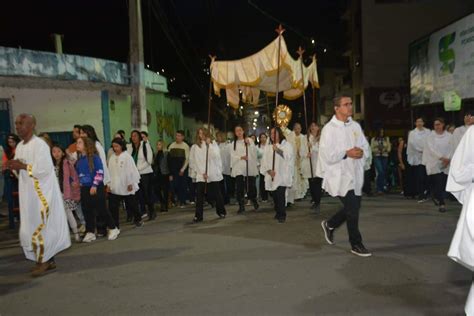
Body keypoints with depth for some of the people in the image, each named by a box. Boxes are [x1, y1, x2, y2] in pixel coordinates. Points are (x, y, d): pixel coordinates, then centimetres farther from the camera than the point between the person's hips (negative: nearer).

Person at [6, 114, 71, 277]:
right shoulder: (19, 147, 12)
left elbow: (44, 169, -23)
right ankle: (48, 260, 22)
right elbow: (21, 171, 17)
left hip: (42, 193, -9)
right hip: (28, 193, 9)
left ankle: (43, 261, 13)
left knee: (40, 227, -1)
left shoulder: (40, 145, -15)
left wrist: (23, 166, -18)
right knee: (31, 228, 12)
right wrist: (15, 167, -3)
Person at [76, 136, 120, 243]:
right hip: (84, 188, 7)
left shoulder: (94, 157, -10)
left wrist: (95, 185, -19)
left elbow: (100, 172, -15)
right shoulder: (79, 160, 9)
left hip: (96, 188, -6)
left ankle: (113, 229, 13)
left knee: (101, 210, -2)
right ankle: (90, 232, 20)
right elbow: (78, 174, 19)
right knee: (87, 211, 10)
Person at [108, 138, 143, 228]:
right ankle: (115, 225, 8)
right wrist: (108, 184, 1)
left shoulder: (127, 156, -7)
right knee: (113, 207, -1)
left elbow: (132, 170, -8)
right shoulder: (112, 158, 5)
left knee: (131, 204, 12)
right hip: (114, 187, 3)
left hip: (127, 187, -3)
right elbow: (110, 172, 6)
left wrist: (131, 183, -9)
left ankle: (138, 219, 35)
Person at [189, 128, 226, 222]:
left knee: (217, 194, 9)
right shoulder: (194, 147, 4)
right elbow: (192, 162, 2)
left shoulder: (214, 144, 8)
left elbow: (216, 156, -8)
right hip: (200, 175, 0)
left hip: (214, 174, 1)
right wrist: (201, 172, -6)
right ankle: (198, 216, 1)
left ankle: (221, 212, 26)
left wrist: (209, 144, -9)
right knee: (199, 196, -6)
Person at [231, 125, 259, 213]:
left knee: (251, 186, 3)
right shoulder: (234, 143, 11)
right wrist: (241, 157, -12)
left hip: (249, 167, -1)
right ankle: (241, 206, 5)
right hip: (238, 168, 2)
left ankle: (254, 201, 29)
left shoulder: (249, 140, 5)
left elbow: (254, 152, -3)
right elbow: (233, 156, 4)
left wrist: (249, 144, -15)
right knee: (239, 188, -3)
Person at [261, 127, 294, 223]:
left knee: (280, 195, -14)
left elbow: (289, 157, -11)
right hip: (271, 176, 4)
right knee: (274, 195, 6)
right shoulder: (268, 147, 15)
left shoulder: (287, 145, 5)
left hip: (282, 176, -4)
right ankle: (278, 212, 24)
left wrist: (278, 150, -17)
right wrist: (268, 170, -9)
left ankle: (282, 215, -5)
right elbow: (264, 160, 7)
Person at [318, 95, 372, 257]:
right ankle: (356, 244, 15)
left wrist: (362, 152, -9)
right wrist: (346, 153, -19)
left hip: (355, 173, 7)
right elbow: (327, 155, -15)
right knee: (353, 209, -3)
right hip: (340, 175, -7)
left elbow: (366, 146, 13)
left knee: (353, 206, 14)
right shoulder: (329, 129, -11)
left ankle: (330, 225, 38)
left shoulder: (356, 126, 9)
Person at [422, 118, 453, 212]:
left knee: (443, 183, 3)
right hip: (434, 163, -2)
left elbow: (451, 148, 2)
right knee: (438, 183, -9)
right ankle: (442, 203, -5)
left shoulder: (449, 136, 6)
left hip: (446, 164, 2)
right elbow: (431, 149, -8)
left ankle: (437, 198, 24)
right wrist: (441, 157, -16)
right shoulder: (431, 136, 1)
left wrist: (448, 159, -12)